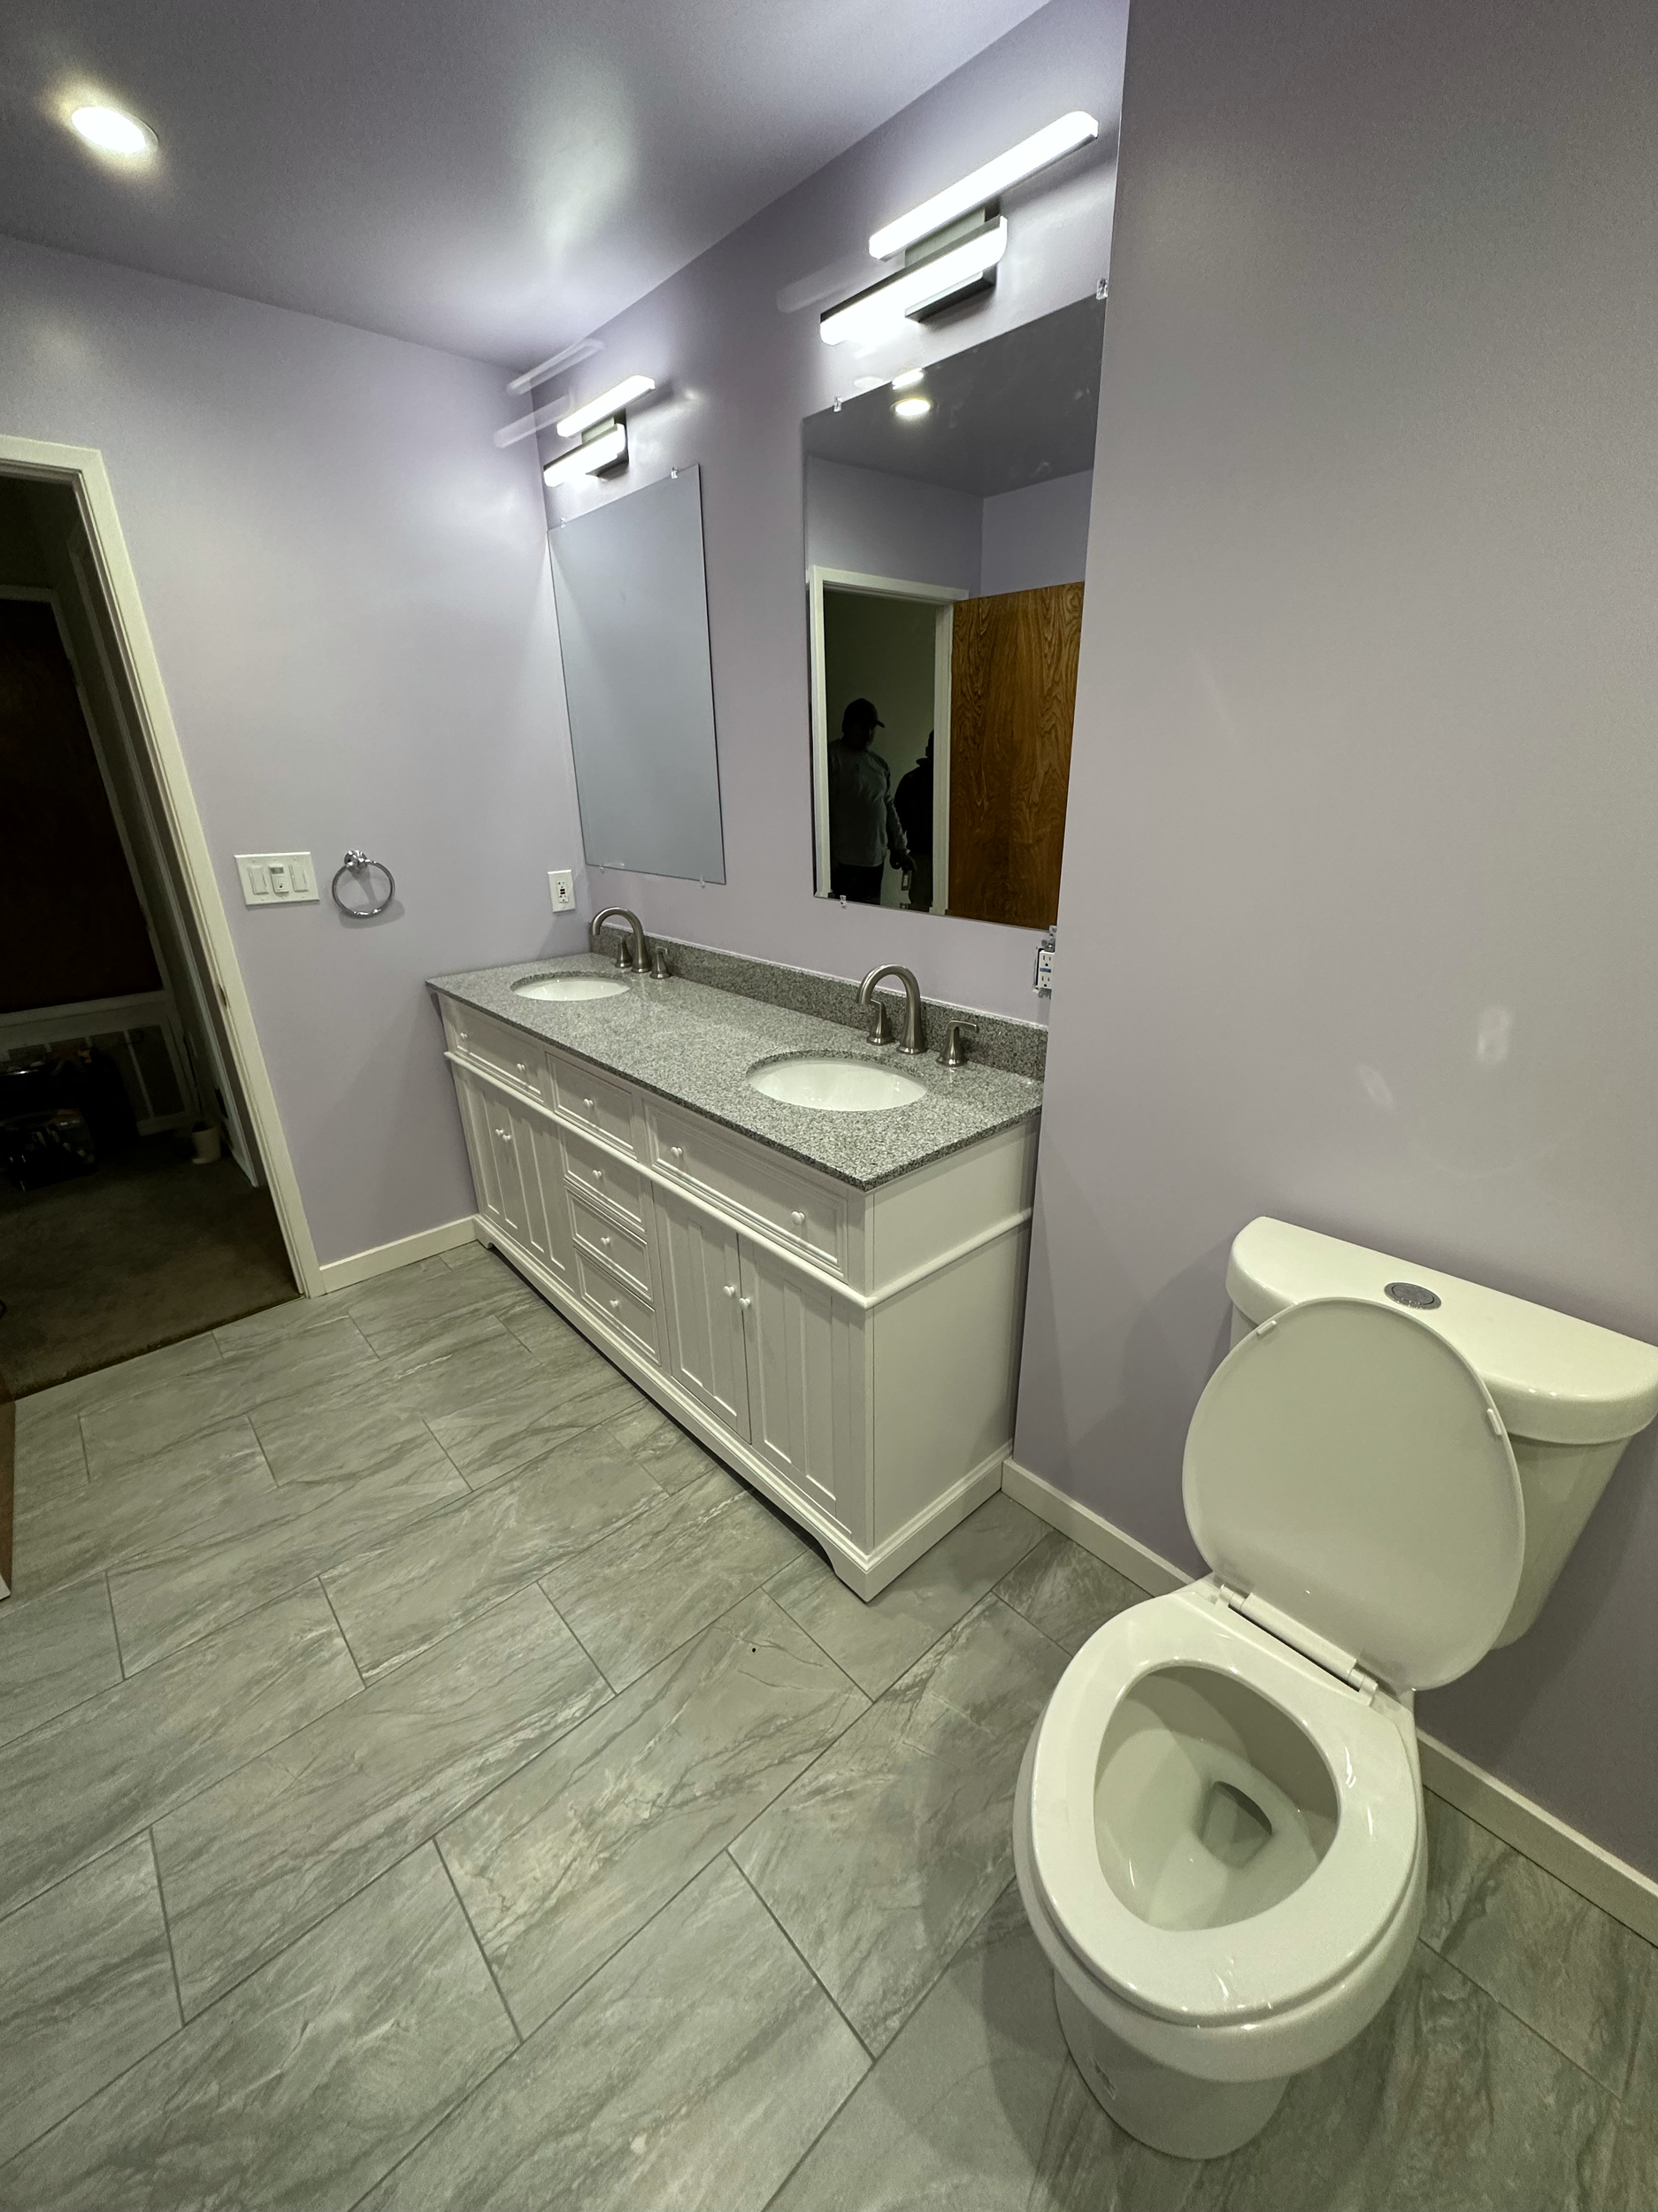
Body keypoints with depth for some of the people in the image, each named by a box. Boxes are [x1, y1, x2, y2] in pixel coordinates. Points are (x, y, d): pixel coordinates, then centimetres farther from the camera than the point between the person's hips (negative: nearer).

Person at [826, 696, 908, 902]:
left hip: (876, 858, 7)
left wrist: (899, 846, 20)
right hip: (844, 860, -7)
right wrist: (828, 856, -19)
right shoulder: (832, 758, -8)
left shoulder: (879, 764, 17)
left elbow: (889, 807, 23)